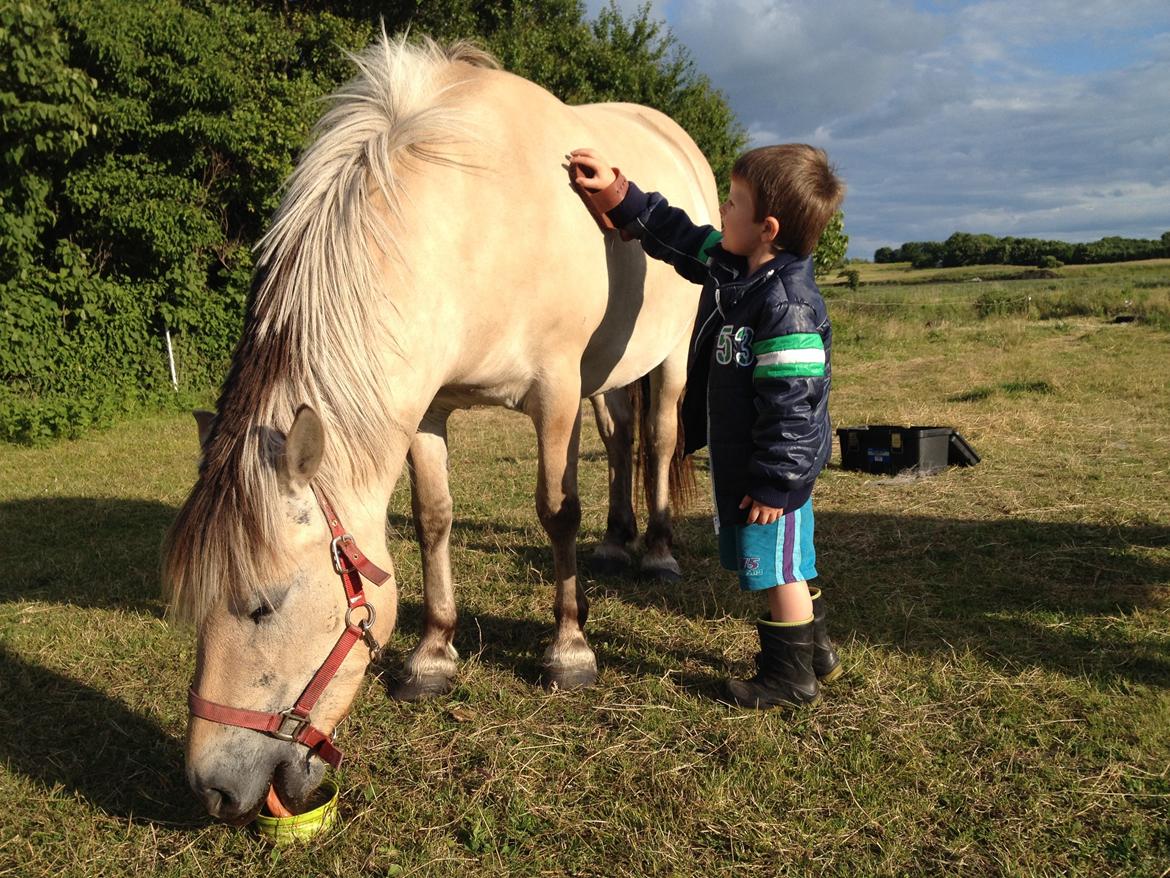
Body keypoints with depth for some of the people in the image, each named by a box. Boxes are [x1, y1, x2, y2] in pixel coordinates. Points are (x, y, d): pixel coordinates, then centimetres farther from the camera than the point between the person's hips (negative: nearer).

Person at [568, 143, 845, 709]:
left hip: (773, 469, -10)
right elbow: (674, 235, 17)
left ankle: (792, 676, 21)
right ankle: (814, 650, 40)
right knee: (787, 564, 22)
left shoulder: (787, 305, -26)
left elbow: (790, 406, -27)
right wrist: (616, 193, 14)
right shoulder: (730, 265, 3)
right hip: (740, 457, 10)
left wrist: (774, 483, -23)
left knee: (779, 567, 4)